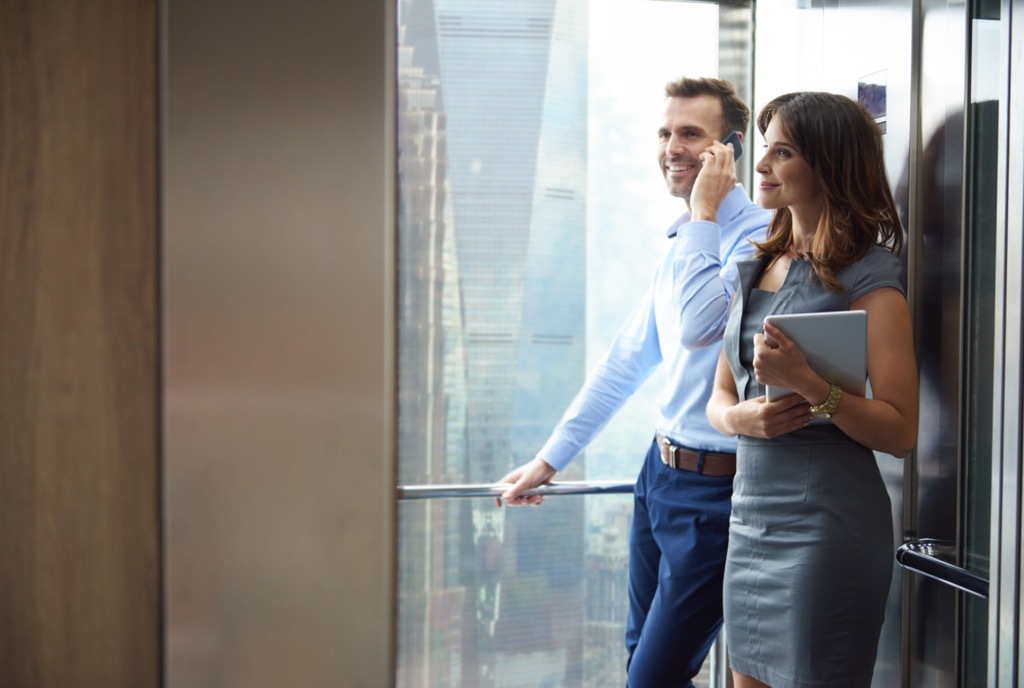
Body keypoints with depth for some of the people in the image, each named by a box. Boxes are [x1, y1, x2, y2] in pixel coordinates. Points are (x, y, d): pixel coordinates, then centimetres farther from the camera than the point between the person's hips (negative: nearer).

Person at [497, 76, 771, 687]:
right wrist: (549, 460, 22)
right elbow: (627, 362, 19)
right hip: (661, 472, 9)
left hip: (716, 492, -9)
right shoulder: (683, 240, 12)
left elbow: (698, 324, -31)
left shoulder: (758, 234, -15)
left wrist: (704, 213, -20)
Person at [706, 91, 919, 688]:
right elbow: (719, 397, 17)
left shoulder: (867, 276, -8)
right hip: (751, 518, 7)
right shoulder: (759, 269, 14)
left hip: (827, 522, -7)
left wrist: (807, 383, -26)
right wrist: (740, 417, -6)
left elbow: (901, 432, -14)